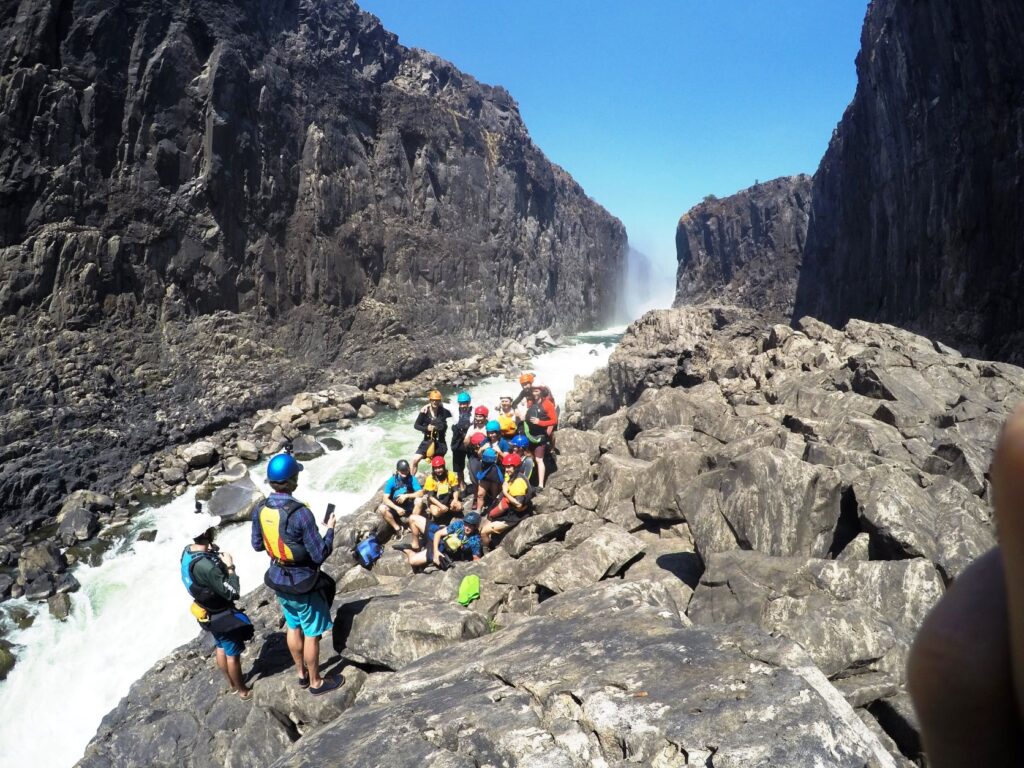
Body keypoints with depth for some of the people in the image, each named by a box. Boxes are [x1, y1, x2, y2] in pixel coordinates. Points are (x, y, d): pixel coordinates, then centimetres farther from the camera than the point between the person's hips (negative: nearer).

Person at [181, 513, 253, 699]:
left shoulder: (187, 551, -12)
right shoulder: (207, 566, -38)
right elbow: (233, 593, -32)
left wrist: (214, 554, -11)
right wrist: (230, 567, -23)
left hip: (206, 611, 8)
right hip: (220, 615, -8)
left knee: (221, 647, 27)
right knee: (233, 653, 13)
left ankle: (232, 684, 46)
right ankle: (243, 691, 33)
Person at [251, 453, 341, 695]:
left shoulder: (259, 509, -10)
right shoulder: (300, 513, -31)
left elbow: (257, 545, 5)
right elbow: (320, 554, -25)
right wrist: (330, 529, -10)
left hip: (278, 579, 7)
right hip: (303, 584, -6)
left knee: (294, 628, 24)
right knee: (311, 634, 12)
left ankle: (302, 674, 41)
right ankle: (316, 682, 28)